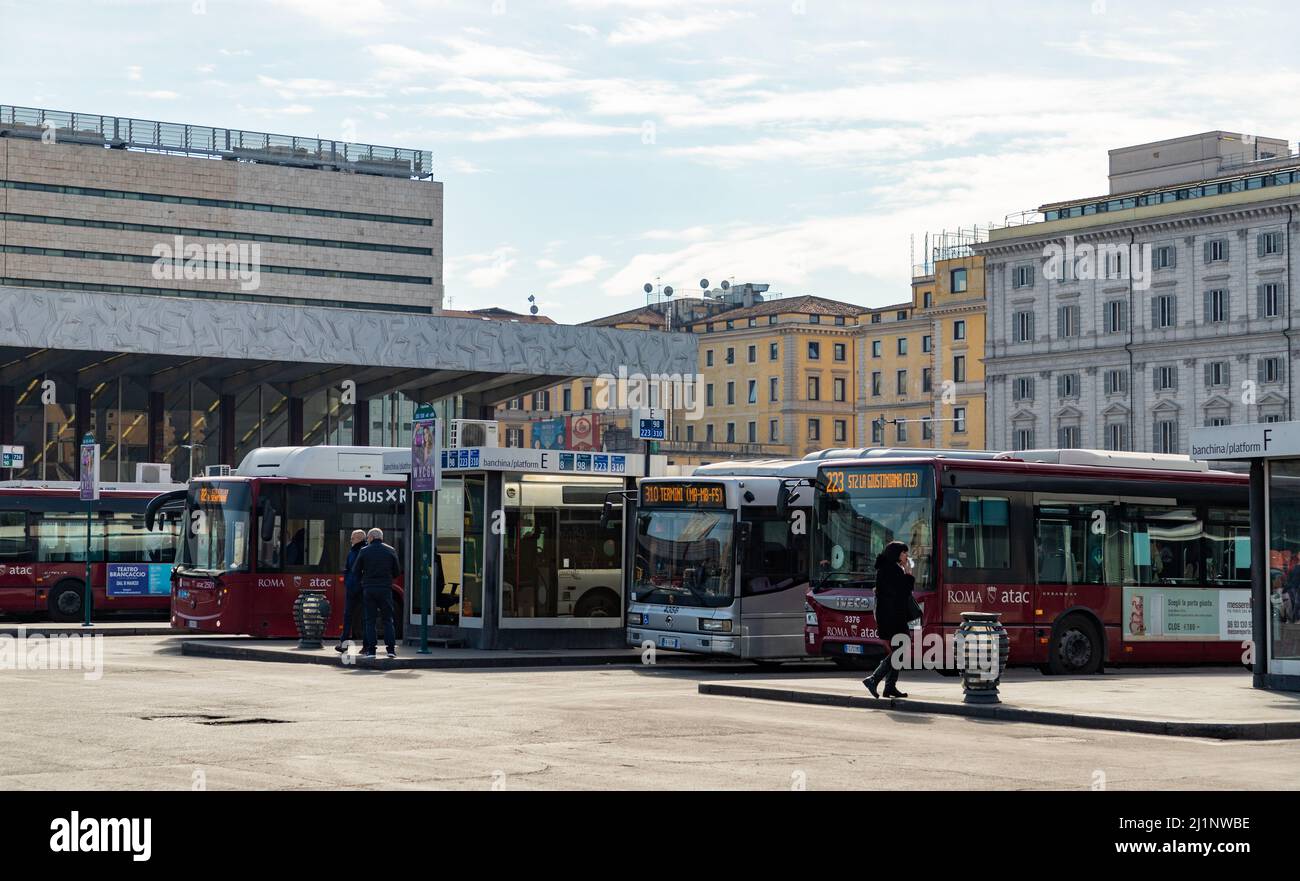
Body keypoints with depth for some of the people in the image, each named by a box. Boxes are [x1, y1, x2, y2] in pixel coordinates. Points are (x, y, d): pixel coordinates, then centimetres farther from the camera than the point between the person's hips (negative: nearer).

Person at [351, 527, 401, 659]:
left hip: (368, 589, -1)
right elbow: (397, 571, 6)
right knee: (388, 619, 6)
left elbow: (355, 571, 2)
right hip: (385, 588, 1)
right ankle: (391, 648, -2)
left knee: (369, 620, 4)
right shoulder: (390, 550, 3)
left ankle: (370, 649, -1)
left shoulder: (364, 551, -1)